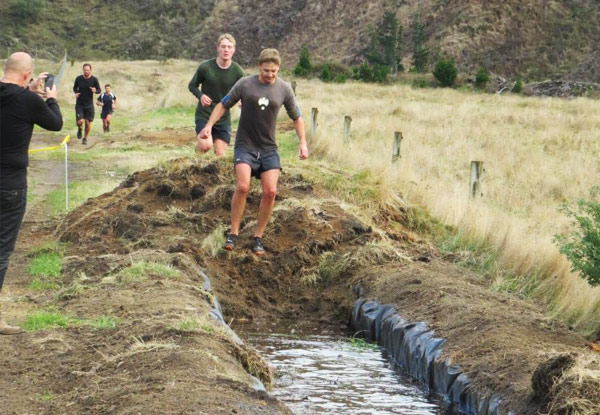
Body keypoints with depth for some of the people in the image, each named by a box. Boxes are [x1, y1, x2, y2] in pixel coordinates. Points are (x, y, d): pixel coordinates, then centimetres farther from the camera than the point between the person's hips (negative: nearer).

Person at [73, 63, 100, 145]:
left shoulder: (94, 79, -4)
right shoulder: (78, 79, -2)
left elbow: (99, 90, 4)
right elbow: (74, 88, 14)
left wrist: (95, 91, -20)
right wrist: (76, 93, -8)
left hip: (89, 105, 0)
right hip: (79, 104, 0)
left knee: (88, 123, 0)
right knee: (80, 121, -15)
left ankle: (85, 138, 23)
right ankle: (79, 129, 22)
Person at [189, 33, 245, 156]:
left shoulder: (238, 71, -6)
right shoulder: (205, 67, -11)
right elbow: (192, 86, 3)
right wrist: (200, 95, -17)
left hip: (224, 118, 2)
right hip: (204, 115, -2)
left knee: (220, 154, 2)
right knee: (206, 145, -22)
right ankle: (198, 145, 13)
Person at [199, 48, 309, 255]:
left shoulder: (284, 89, 0)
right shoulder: (245, 84, -5)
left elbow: (297, 118, 12)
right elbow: (223, 105, 6)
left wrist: (303, 142, 2)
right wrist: (209, 126, -5)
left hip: (269, 148, 2)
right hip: (245, 145, -2)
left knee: (270, 191, -10)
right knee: (242, 187, -20)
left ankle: (258, 237, 5)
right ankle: (233, 234, -6)